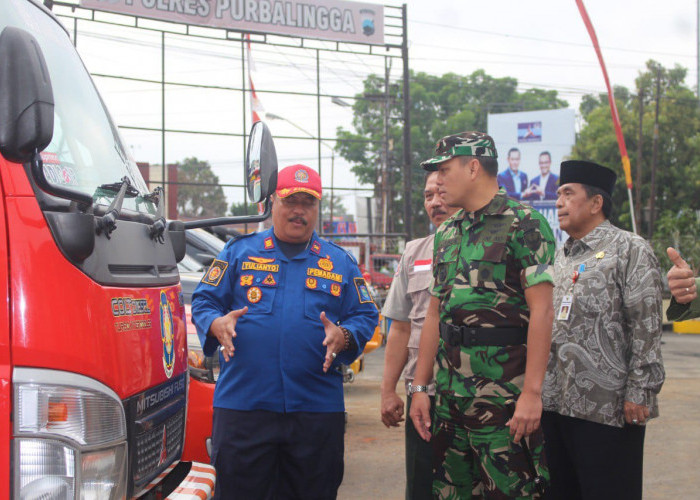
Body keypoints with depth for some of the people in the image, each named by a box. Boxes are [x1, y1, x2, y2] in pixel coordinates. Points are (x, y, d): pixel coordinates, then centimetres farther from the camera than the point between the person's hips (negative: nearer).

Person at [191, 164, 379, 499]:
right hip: (242, 405, -1)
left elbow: (365, 316, 10)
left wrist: (343, 337, -10)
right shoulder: (239, 252, 10)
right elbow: (203, 301, 7)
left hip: (317, 409, 1)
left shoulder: (340, 262, 13)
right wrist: (217, 324, -14)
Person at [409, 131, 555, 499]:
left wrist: (531, 393, -19)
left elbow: (542, 311, -13)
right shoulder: (446, 233, 16)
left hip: (504, 395, -7)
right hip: (450, 395, 7)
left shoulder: (524, 225, -7)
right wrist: (419, 386, 13)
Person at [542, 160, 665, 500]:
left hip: (608, 409, -7)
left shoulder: (629, 250, -4)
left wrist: (639, 393, -16)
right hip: (554, 405, 7)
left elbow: (647, 328, -11)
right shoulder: (558, 258, 18)